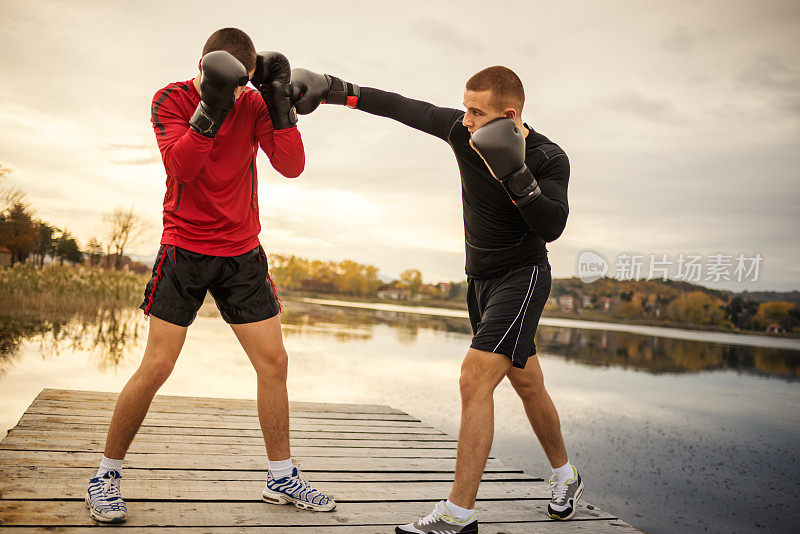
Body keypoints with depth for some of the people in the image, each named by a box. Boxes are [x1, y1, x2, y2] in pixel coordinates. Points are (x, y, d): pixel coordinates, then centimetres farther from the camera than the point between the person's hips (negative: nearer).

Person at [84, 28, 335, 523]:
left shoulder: (254, 104, 2)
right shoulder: (171, 100, -5)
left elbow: (292, 166, -9)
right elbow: (180, 166, -22)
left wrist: (280, 103, -18)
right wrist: (211, 108, -32)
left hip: (243, 253, 3)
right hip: (185, 249, -3)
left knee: (274, 362, 2)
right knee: (157, 366, -6)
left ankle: (283, 478, 17)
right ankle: (107, 474, 15)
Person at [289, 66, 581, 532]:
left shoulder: (549, 159, -19)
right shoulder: (462, 130, -7)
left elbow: (551, 227, -29)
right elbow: (402, 108, -2)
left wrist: (516, 175, -39)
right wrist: (333, 90, -4)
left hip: (523, 276, -6)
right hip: (481, 278, 6)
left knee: (474, 380, -19)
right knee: (527, 384, 17)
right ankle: (566, 478, 38)